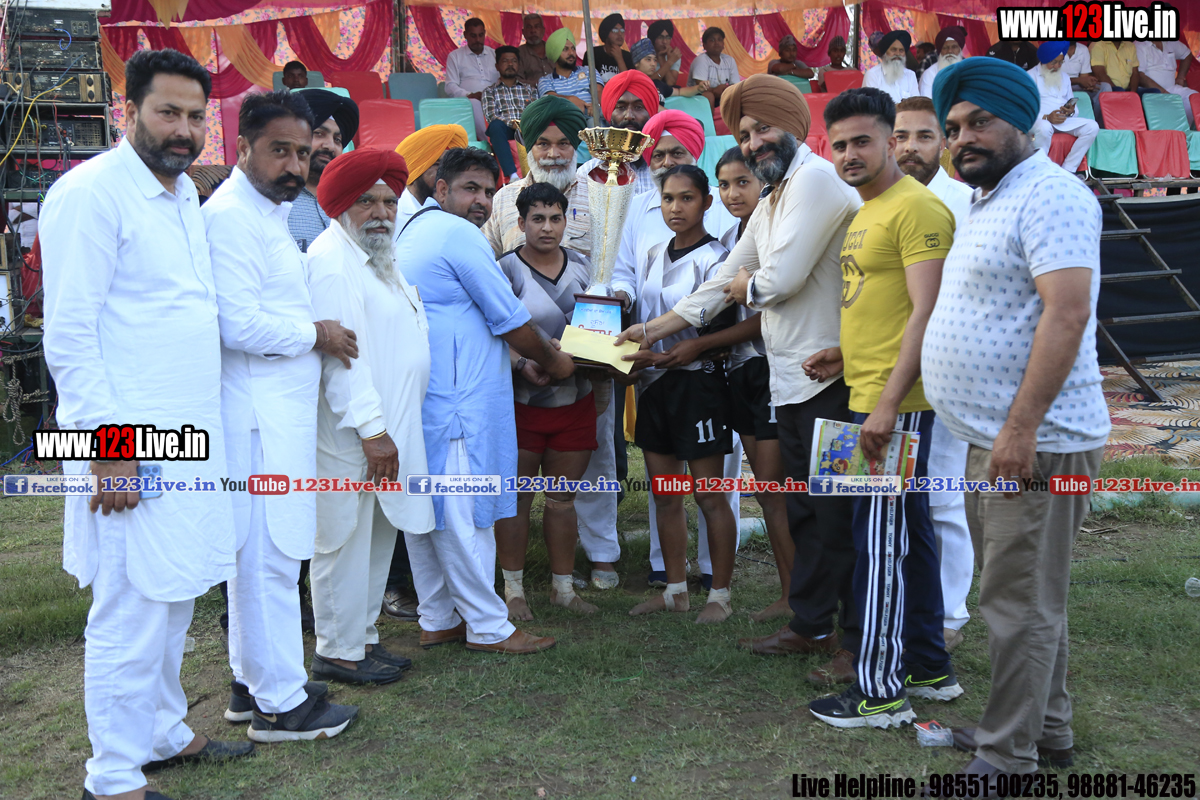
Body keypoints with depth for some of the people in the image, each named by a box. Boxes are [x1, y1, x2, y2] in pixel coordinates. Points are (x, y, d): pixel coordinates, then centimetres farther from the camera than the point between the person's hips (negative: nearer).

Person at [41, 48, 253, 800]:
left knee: (174, 598, 18)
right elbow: (69, 335, -16)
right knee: (131, 612, 0)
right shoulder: (91, 193, -12)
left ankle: (163, 731, 35)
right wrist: (107, 445, -18)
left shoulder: (185, 193, 14)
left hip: (190, 436, 9)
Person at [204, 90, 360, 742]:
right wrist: (316, 334, -10)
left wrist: (313, 332, 12)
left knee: (259, 555, 17)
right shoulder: (231, 214, -14)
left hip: (279, 411, 11)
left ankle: (251, 682, 29)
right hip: (258, 414, -10)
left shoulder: (267, 212, 19)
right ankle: (279, 703, 8)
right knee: (269, 559, -3)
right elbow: (238, 323, -22)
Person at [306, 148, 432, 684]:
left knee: (377, 537, 16)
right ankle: (338, 652, 13)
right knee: (345, 542, 0)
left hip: (386, 427, 10)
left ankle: (362, 636, 29)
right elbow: (341, 353, -21)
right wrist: (372, 429, -23)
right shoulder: (332, 259, -14)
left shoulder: (380, 257, 18)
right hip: (351, 435, -10)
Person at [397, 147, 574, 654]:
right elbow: (510, 321, -9)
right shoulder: (459, 235, -11)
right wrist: (553, 360, 7)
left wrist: (531, 354, 26)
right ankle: (487, 626, 7)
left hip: (416, 397, 10)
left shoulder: (415, 229, 20)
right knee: (462, 513, -3)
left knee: (426, 509, 13)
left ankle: (437, 620, 24)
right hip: (455, 401, -10)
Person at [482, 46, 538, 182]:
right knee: (496, 125, -38)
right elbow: (491, 116, 5)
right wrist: (511, 123, -16)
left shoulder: (530, 90, 29)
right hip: (504, 130, -1)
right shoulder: (490, 91, 23)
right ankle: (512, 175, -52)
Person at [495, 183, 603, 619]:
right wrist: (523, 364, -25)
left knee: (563, 497, 11)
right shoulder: (506, 269, -5)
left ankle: (563, 587, 24)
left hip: (574, 399, 4)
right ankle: (514, 588, 18)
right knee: (517, 496, 4)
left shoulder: (581, 266, 10)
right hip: (522, 399, -4)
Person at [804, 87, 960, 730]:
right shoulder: (866, 212, 18)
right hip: (871, 400, 10)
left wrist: (888, 403, -24)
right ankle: (928, 667, 28)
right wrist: (846, 352, 11)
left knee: (882, 543, -5)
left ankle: (881, 690, 6)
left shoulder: (916, 207, -12)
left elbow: (927, 311, -20)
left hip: (897, 405, -10)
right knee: (908, 536, 16)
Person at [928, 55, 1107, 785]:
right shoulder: (990, 205, 19)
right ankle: (1049, 731, 31)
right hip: (993, 442, 10)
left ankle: (1007, 759, 10)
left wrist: (1020, 426, -27)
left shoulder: (1049, 194, -13)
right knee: (1029, 596, 18)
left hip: (1034, 443, -10)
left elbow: (1066, 313, -23)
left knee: (1020, 603, -2)